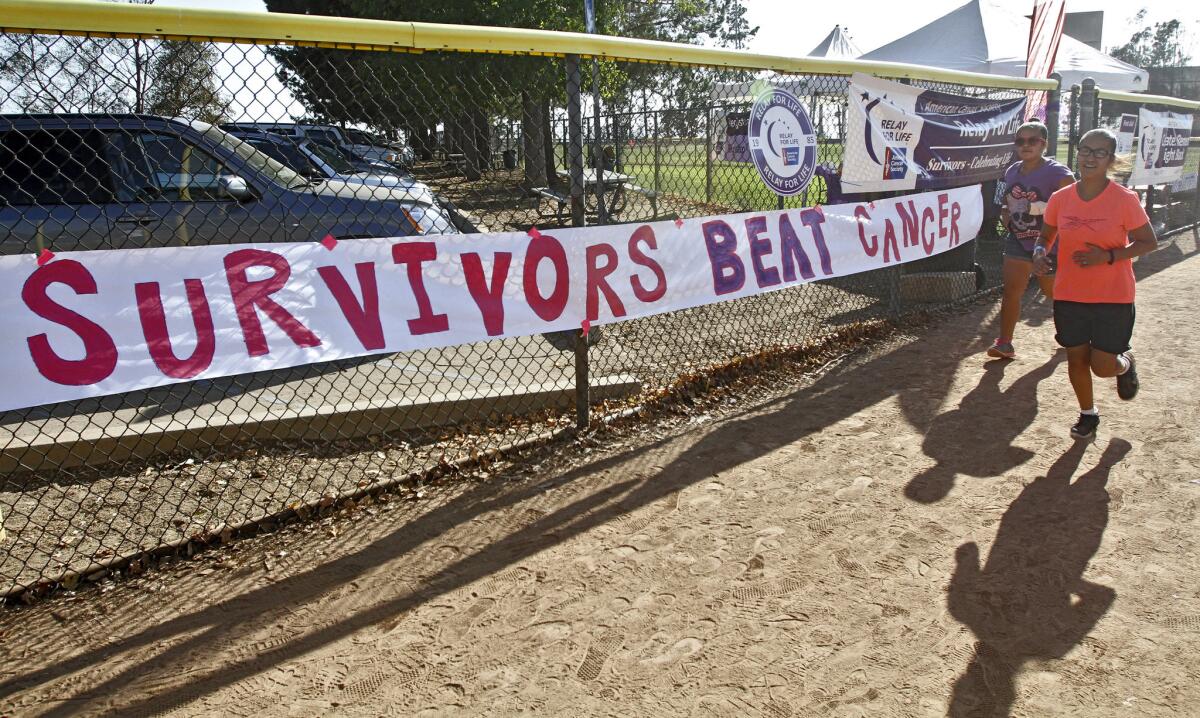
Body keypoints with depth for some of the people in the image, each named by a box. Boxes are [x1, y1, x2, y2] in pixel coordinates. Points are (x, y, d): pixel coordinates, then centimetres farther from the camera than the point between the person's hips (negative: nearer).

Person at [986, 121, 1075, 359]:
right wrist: (1005, 212, 2)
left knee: (1052, 292, 15)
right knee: (1011, 291, -6)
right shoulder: (1011, 172, 6)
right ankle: (1004, 343, -4)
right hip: (1018, 240, 5)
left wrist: (1044, 207, -30)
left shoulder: (1056, 173, -15)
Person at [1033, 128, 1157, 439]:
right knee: (1077, 359, 9)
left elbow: (1149, 242, -4)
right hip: (1069, 295, 3)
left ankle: (1125, 363, 36)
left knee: (1103, 366, -2)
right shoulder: (1060, 198, -1)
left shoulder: (1125, 200, -10)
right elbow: (1046, 236, 12)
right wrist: (1039, 252, -11)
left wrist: (1108, 256, -19)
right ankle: (1088, 413, 33)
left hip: (1113, 297, -3)